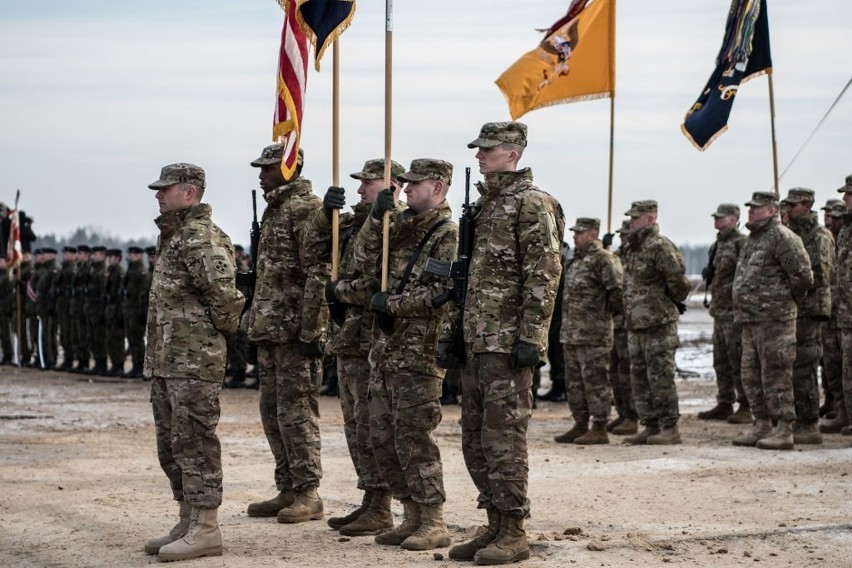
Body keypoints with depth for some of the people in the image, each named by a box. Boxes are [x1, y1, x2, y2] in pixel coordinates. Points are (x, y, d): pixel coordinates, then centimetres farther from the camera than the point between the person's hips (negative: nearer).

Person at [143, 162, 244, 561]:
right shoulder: (173, 236, 17)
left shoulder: (202, 237, -15)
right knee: (170, 445, 14)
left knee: (195, 443, -7)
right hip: (165, 361, 10)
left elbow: (224, 294, -23)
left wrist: (219, 330, -8)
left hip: (195, 361, -10)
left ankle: (205, 529, -2)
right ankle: (188, 522, 21)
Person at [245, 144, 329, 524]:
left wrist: (309, 329, -22)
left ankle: (308, 494, 0)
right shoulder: (273, 210, 18)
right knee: (272, 411, 11)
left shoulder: (306, 208, -11)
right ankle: (287, 490, 18)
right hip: (270, 328, 10)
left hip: (296, 329, -10)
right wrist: (257, 323, 19)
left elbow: (318, 272, -18)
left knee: (296, 411, -6)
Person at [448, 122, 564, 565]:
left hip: (508, 344, -9)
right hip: (477, 343, 9)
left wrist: (530, 338, -20)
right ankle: (495, 526, 18)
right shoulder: (483, 205, 19)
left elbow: (544, 276, -15)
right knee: (474, 440, 10)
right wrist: (453, 333, 18)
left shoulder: (531, 203, -9)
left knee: (503, 437, -7)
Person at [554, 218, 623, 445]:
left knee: (594, 380, -6)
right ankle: (580, 425, 20)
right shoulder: (576, 260, 18)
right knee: (574, 381, 12)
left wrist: (611, 309, -9)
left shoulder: (602, 259, -12)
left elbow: (618, 288, -19)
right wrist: (561, 312, 20)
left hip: (593, 334, -10)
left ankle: (600, 429, -2)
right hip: (571, 332, 10)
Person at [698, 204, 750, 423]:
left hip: (734, 309, -10)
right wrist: (708, 273, 11)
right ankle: (724, 404, 21)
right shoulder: (717, 244, 16)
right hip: (719, 309, 10)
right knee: (721, 360, 13)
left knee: (738, 359, -7)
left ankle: (745, 407, -2)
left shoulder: (741, 243, -13)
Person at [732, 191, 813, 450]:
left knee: (776, 376, -7)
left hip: (774, 319, -10)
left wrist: (786, 297, -4)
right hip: (750, 319, 10)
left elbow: (803, 275, -16)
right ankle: (762, 426, 21)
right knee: (751, 376, 13)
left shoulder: (782, 237, -13)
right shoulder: (752, 239, 17)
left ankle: (785, 431, -3)